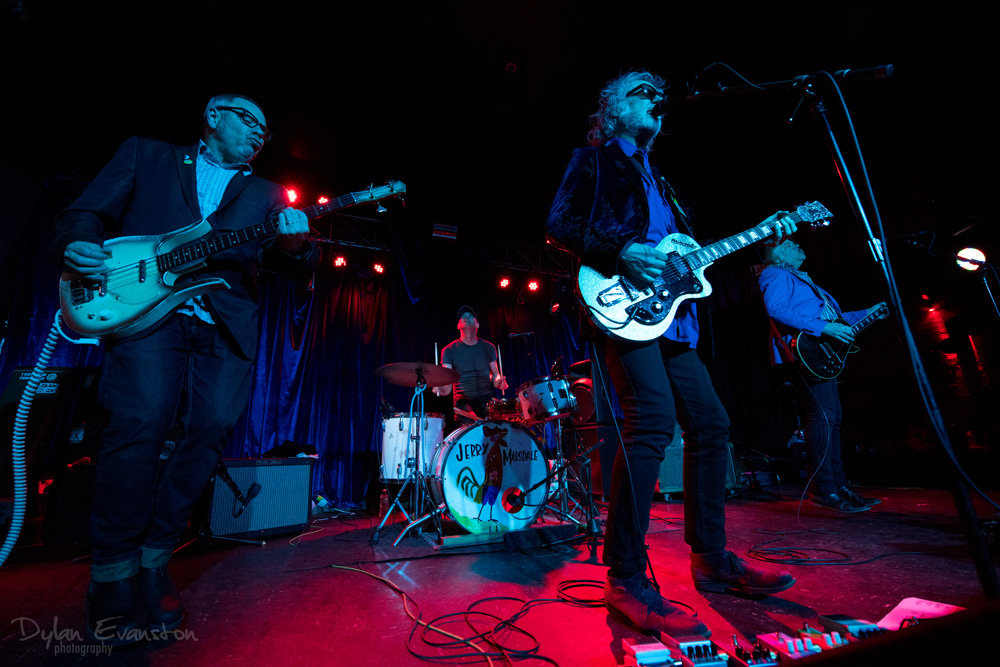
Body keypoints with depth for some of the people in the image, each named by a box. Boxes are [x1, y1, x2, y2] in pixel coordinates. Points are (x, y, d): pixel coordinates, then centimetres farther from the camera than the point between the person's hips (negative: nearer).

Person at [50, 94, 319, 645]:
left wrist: (296, 242, -13)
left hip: (227, 324, 2)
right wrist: (79, 243, -6)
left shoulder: (266, 195, 22)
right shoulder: (145, 154, 22)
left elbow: (297, 268, 10)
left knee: (211, 431, -8)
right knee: (139, 425, -15)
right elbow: (87, 211, 15)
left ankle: (152, 560, 10)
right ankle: (114, 577, 3)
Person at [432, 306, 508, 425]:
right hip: (463, 398, -2)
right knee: (471, 423, -31)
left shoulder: (488, 348, 10)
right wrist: (442, 389, -25)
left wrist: (499, 381, -7)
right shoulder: (449, 350, 3)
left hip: (486, 397, 3)